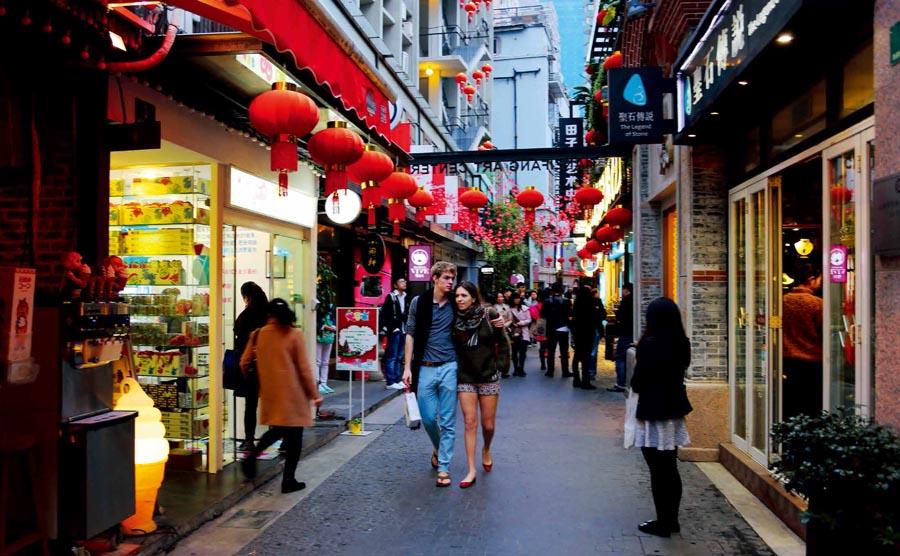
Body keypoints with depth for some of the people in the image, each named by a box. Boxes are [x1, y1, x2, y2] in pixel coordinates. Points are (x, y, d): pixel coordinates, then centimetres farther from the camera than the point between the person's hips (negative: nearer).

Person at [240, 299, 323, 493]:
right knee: (294, 436, 7)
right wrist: (315, 394, 0)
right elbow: (304, 368, -7)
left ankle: (251, 456, 6)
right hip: (292, 393, -4)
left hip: (269, 393, 4)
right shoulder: (294, 335, -8)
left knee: (277, 430, 24)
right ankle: (288, 480, 10)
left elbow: (244, 363, 8)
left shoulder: (258, 335, 1)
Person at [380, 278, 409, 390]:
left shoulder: (405, 297, 13)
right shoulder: (391, 297, -6)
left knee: (399, 357, 12)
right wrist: (385, 328, -14)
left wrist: (407, 328, 10)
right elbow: (384, 314, -10)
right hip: (394, 330, -7)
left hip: (403, 330, 7)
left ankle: (397, 380, 19)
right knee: (392, 357, -4)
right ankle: (390, 382, -1)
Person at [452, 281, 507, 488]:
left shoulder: (489, 315, -11)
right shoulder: (455, 320, -5)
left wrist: (502, 328, -18)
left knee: (488, 424, 8)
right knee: (470, 423, 0)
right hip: (465, 378, 1)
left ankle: (486, 450, 40)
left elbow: (502, 342, -1)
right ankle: (471, 470, 8)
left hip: (488, 376, -1)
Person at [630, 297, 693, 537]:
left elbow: (638, 381, -15)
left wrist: (636, 386, 5)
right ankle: (672, 519, 26)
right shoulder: (682, 344, 4)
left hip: (653, 412, -7)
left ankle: (663, 523, 11)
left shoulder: (650, 344, -18)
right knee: (670, 468, 16)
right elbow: (678, 372, 13)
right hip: (675, 409, 7)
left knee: (658, 471, 2)